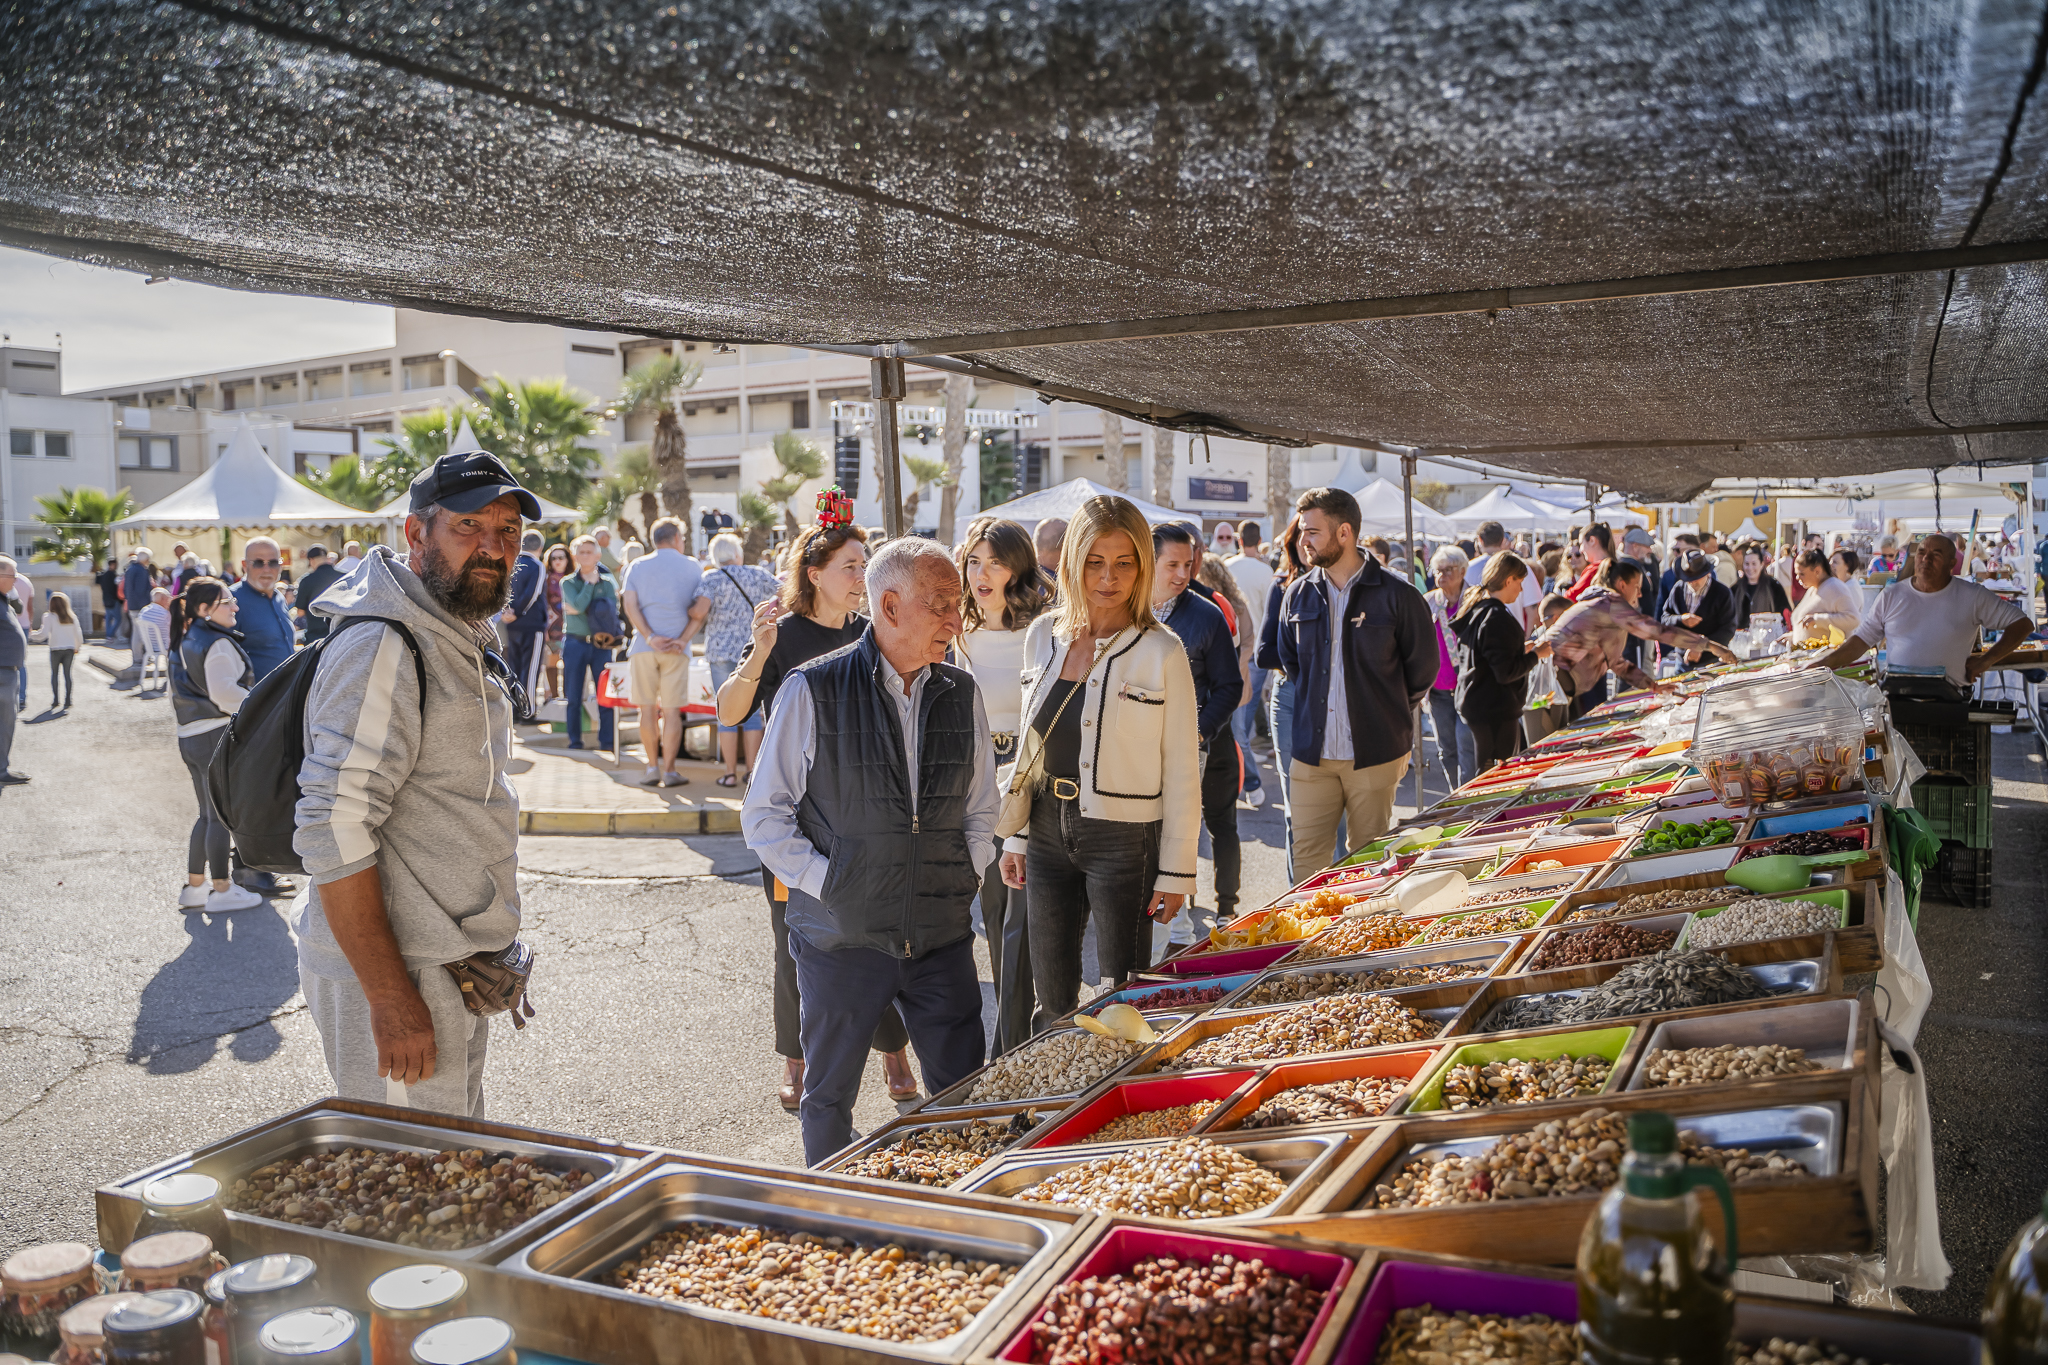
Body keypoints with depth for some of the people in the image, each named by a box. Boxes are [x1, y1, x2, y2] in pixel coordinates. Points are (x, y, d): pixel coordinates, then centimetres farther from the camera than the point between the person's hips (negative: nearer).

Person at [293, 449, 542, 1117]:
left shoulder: (463, 638, 12)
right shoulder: (382, 649, -19)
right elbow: (333, 833, -25)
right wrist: (391, 999, -26)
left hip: (454, 969, 10)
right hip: (392, 972, -10)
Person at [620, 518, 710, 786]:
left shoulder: (637, 566, 9)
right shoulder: (693, 567, 6)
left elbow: (630, 604, -3)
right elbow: (702, 608, -4)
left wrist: (650, 637, -8)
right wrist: (683, 639, -7)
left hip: (644, 646, 1)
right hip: (676, 649, -1)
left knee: (648, 709, 8)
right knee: (671, 711, 2)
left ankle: (653, 767, 9)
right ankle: (669, 771, 1)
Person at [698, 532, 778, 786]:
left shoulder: (711, 578, -3)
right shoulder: (759, 574, 5)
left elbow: (701, 610, -14)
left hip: (722, 649, -2)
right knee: (752, 709, 7)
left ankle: (730, 773, 3)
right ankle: (751, 770, 7)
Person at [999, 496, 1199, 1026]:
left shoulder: (1161, 652, -9)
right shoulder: (1043, 636, 5)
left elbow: (1182, 770, -6)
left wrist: (1176, 870, -8)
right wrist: (1016, 837, 12)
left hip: (1123, 838, -4)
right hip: (1048, 830, 4)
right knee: (1053, 1000, 12)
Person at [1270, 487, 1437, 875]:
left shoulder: (1396, 595, -6)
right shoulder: (1298, 594, 6)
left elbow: (1423, 668, 5)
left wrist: (1389, 712, 12)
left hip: (1374, 755, -3)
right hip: (1311, 754, 3)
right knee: (1307, 859, 2)